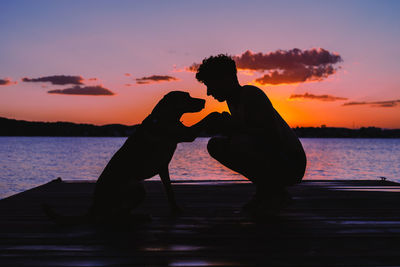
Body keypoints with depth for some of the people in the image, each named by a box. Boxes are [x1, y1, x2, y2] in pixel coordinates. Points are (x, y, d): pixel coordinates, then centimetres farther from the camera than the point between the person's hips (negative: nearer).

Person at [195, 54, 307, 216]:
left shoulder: (251, 94, -18)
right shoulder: (232, 100, 9)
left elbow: (275, 137, -27)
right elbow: (241, 131, 18)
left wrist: (231, 126, -25)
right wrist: (219, 125, -1)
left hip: (291, 166, -9)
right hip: (271, 161, 9)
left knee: (239, 143, -33)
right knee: (215, 145, 5)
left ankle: (276, 193, -9)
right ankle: (264, 191, 8)